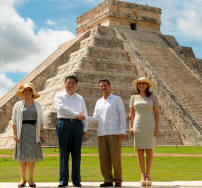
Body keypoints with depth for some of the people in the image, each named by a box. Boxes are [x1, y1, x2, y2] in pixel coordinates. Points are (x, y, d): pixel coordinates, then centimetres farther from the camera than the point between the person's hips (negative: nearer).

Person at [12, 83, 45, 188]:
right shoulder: (18, 105, 4)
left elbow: (40, 120, 10)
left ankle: (31, 179, 9)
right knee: (22, 156, 1)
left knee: (32, 156, 2)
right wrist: (15, 133, -6)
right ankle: (23, 179, 8)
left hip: (34, 132, 1)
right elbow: (14, 120, 2)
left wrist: (41, 132, 0)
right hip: (22, 131, -1)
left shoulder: (37, 105, 9)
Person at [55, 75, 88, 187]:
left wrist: (85, 129, 8)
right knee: (64, 153, -3)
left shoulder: (80, 98, 20)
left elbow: (84, 114, 17)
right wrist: (76, 114, -18)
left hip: (77, 125, 3)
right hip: (64, 124, -3)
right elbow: (61, 108, -10)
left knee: (76, 154, 1)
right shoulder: (59, 96, 9)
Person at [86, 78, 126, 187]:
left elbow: (122, 115, 0)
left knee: (115, 157, -5)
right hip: (102, 133, 5)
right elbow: (95, 119, 15)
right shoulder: (98, 102, 19)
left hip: (114, 132, -5)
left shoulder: (117, 99, 5)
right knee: (104, 157, 1)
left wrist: (123, 130, -10)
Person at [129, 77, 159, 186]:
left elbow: (156, 113, 2)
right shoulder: (134, 97, 8)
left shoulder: (152, 97, 4)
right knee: (140, 150, -1)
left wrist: (157, 128, -7)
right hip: (138, 126, 1)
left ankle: (148, 175, 9)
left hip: (150, 126, -1)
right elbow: (131, 114, 7)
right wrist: (130, 127, -4)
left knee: (149, 150, -1)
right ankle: (142, 175, 8)